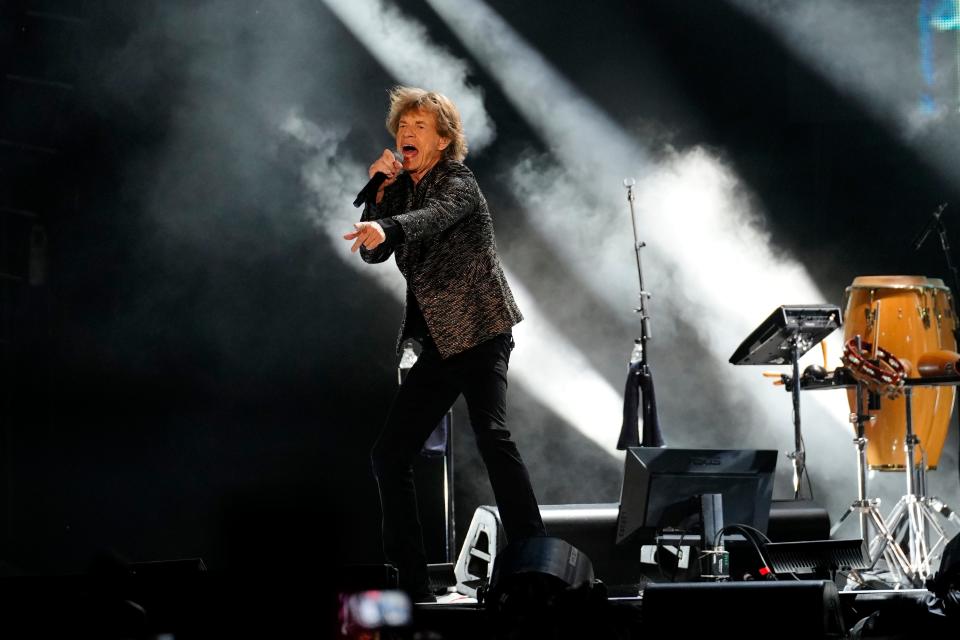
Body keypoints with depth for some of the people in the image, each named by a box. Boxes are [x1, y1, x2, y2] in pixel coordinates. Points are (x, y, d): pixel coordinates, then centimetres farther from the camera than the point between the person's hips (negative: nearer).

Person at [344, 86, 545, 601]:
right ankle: (410, 583, 10)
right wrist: (379, 191, -2)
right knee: (389, 455, 3)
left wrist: (384, 228, -50)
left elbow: (431, 217, -30)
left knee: (492, 433, -27)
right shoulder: (404, 188, 14)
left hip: (478, 331, -8)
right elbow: (373, 254, 10)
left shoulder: (456, 183, -7)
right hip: (437, 345, 8)